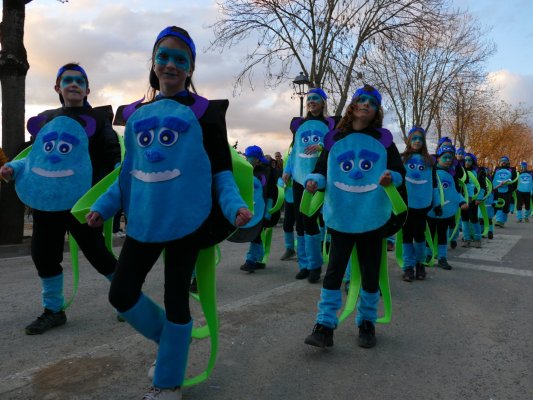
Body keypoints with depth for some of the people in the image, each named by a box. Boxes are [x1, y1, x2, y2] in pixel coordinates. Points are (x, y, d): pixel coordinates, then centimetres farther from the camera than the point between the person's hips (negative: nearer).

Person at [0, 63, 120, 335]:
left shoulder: (97, 118, 0)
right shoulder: (46, 119, 14)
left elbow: (113, 158, -2)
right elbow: (37, 155, 22)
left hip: (81, 201, -5)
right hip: (46, 201, 6)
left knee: (96, 253, 1)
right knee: (43, 255, 12)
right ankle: (53, 310, 31)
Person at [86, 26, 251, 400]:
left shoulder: (203, 112, -2)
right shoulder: (137, 114, 12)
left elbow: (221, 171, -3)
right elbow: (130, 172, 17)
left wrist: (234, 206, -19)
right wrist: (103, 206, 9)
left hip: (187, 220, -5)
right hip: (143, 221, 5)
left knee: (176, 298, 6)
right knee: (122, 294, 10)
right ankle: (169, 340, 37)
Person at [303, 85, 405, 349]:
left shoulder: (383, 138, 4)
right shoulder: (334, 138, 4)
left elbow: (400, 171, 4)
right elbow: (322, 170, 6)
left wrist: (391, 178, -19)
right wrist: (314, 181, -16)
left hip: (372, 218, 1)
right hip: (340, 217, 0)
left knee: (370, 273, 10)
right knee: (334, 270, 0)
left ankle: (367, 323, 28)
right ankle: (324, 325, 6)